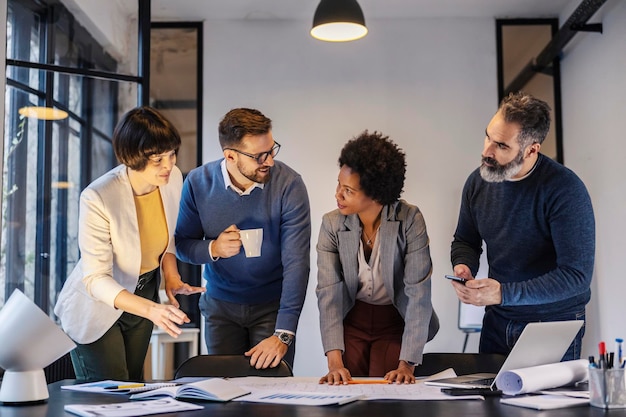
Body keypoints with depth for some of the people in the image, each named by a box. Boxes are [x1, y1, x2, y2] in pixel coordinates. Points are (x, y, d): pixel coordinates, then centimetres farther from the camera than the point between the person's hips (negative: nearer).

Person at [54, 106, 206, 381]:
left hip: (144, 295, 5)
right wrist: (151, 309, -42)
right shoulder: (97, 198, -31)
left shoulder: (173, 178, -13)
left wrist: (171, 275, -10)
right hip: (97, 307, -5)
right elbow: (95, 279, -29)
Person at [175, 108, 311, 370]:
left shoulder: (289, 185, -19)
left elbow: (297, 262, -23)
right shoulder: (198, 182, -11)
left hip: (272, 306, -2)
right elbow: (182, 244, 0)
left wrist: (283, 335, -29)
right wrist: (213, 248, -24)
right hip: (220, 306, 2)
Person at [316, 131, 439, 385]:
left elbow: (418, 293, -21)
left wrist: (407, 364, -27)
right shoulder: (332, 224, -13)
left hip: (396, 323, -2)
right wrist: (334, 361, -28)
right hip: (351, 322, 2)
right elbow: (328, 293, -17)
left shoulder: (410, 220, -20)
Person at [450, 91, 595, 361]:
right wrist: (463, 267, -12)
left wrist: (503, 293, -31)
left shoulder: (565, 190, -22)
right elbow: (465, 241, 12)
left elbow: (577, 275, -25)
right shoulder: (478, 182, -5)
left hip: (555, 328, -5)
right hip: (497, 323, 5)